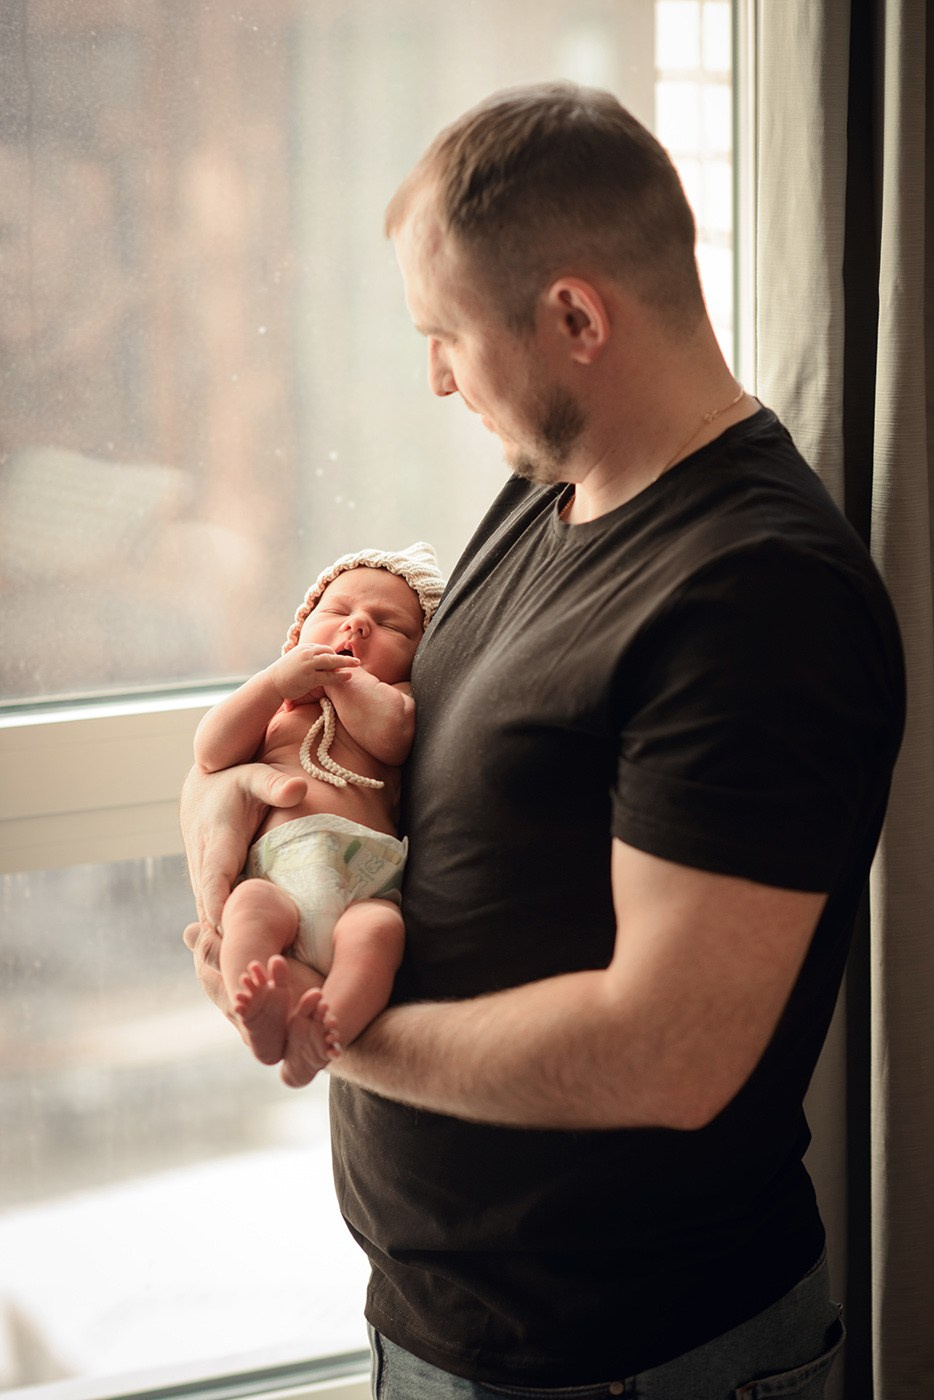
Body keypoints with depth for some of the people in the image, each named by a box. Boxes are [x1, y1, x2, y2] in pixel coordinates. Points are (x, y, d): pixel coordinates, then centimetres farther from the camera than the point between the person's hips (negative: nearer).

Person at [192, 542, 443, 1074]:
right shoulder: (270, 703, 32)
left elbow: (390, 733, 0)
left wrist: (336, 671, 15)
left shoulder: (395, 697, 27)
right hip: (278, 874, 1)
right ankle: (265, 1016, -51)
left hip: (366, 880, -1)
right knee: (251, 906, -32)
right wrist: (279, 678, 5)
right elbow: (212, 754, 12)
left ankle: (331, 1027, -52)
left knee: (377, 929, -33)